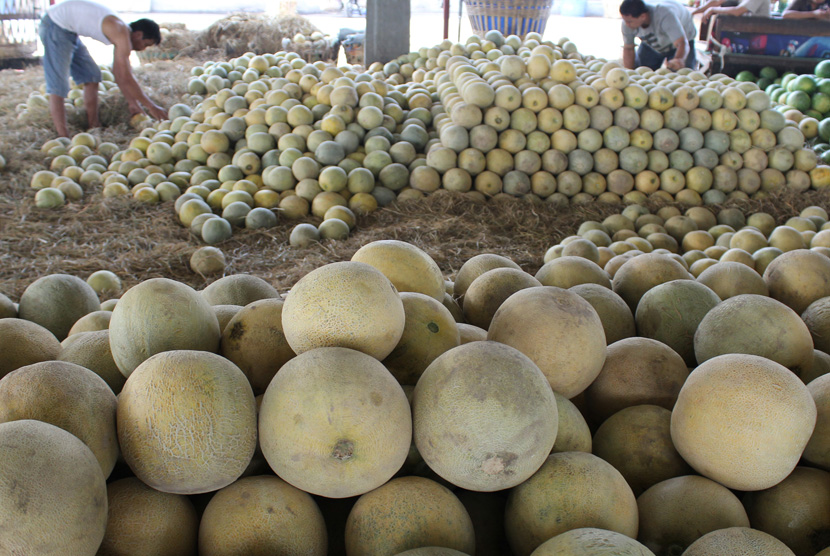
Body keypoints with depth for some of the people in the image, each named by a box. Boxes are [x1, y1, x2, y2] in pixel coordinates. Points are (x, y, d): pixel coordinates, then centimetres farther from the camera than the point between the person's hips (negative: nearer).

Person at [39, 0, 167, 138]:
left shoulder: (122, 34, 6)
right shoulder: (122, 35, -22)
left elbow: (119, 75, 12)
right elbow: (126, 79, -24)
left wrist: (133, 103, 12)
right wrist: (151, 106, -18)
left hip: (67, 29, 11)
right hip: (56, 26, -11)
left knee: (92, 76, 11)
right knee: (58, 86, -10)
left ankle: (94, 128, 16)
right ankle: (63, 137, -10)